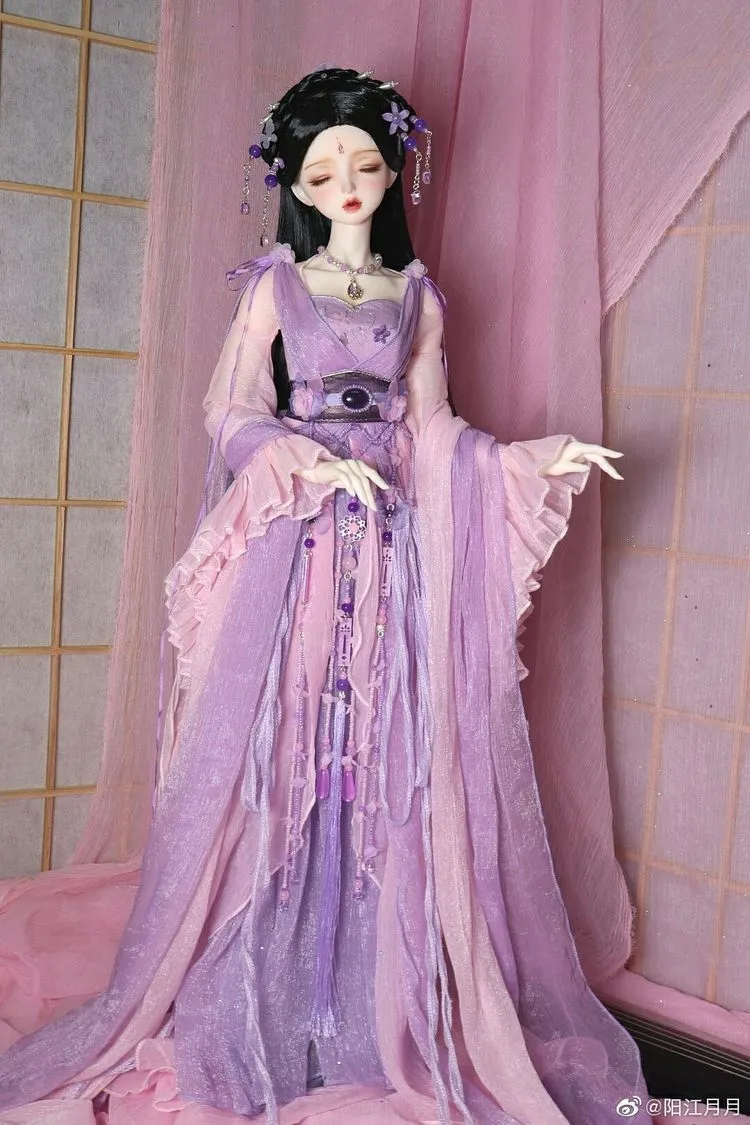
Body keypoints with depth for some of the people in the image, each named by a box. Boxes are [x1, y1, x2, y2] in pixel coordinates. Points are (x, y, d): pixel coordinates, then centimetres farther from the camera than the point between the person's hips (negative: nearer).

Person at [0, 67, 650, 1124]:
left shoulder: (416, 294, 13)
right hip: (293, 538, -2)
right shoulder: (277, 285, 6)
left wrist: (537, 461, 2)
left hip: (395, 542, 2)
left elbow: (433, 428, 13)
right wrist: (317, 462, -16)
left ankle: (381, 1007, 15)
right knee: (278, 757, -1)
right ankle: (260, 1009, 13)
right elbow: (231, 414, 0)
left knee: (390, 763, 2)